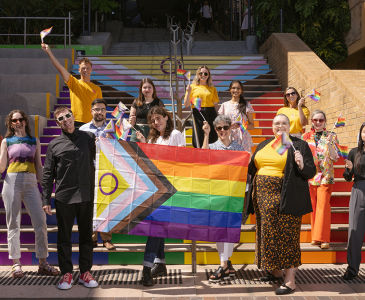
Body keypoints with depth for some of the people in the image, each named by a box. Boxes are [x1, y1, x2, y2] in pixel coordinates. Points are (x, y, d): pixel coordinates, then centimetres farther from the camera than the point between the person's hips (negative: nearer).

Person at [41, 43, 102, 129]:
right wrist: (49, 51, -8)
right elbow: (60, 67, -1)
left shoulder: (97, 89, 11)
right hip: (75, 123, -1)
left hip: (91, 124, 1)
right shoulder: (74, 83, 7)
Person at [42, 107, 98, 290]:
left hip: (86, 195, 1)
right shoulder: (54, 145, 6)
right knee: (64, 237, 5)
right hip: (64, 197, -1)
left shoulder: (88, 137, 7)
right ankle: (66, 273, 17)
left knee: (86, 235, 8)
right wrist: (46, 199, 2)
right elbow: (47, 174, 6)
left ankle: (85, 272, 19)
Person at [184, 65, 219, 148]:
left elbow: (216, 105, 11)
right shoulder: (193, 87, 8)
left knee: (212, 140, -2)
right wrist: (188, 92, -8)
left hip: (210, 114, 1)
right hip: (198, 115, -1)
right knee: (198, 142, -1)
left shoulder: (212, 88, 13)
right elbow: (186, 105, 5)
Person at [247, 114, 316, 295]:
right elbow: (253, 169, 21)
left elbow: (311, 172, -5)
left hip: (285, 199, -6)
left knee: (286, 236, -4)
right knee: (268, 234, 14)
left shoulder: (299, 145, -1)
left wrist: (302, 165, -23)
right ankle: (275, 271, 31)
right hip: (264, 198, 6)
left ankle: (290, 280, 3)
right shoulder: (263, 145, 16)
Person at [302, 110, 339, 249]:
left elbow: (334, 157, -4)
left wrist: (329, 144, -19)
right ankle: (316, 236, 17)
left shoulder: (331, 137, 3)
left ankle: (323, 238, -6)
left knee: (323, 204, -11)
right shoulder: (305, 137, 8)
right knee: (313, 205, 6)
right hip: (310, 176, 2)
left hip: (325, 176, -2)